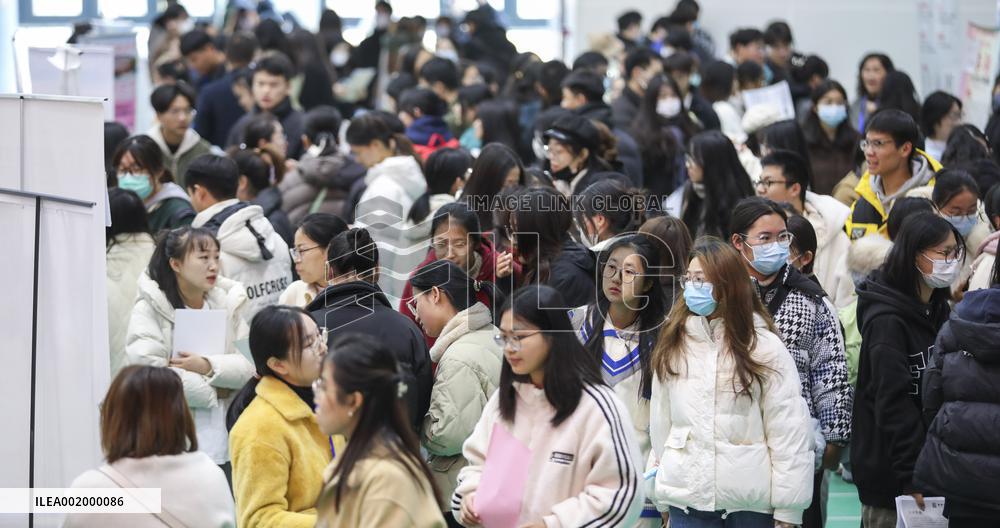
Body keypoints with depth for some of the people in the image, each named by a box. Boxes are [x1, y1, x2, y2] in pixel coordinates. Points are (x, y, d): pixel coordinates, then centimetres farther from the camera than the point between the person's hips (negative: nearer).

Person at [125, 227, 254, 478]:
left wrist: (208, 366, -15)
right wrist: (214, 391, -8)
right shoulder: (150, 308, -5)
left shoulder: (228, 302, 9)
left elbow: (250, 365, 2)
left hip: (223, 446, 4)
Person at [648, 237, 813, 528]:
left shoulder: (765, 347, -4)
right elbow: (661, 421, 10)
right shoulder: (672, 344, 8)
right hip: (687, 498, 3)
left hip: (751, 503, -3)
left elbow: (788, 431, -6)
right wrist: (662, 498, 10)